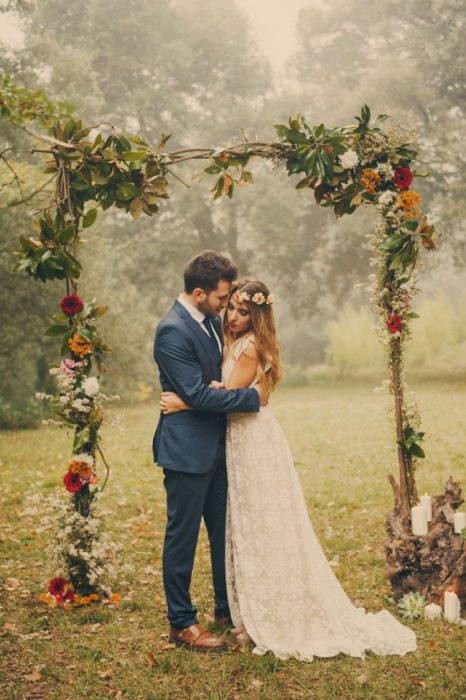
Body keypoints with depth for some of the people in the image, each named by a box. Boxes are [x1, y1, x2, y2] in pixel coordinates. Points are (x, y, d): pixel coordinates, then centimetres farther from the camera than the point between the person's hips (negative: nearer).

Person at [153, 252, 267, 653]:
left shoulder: (211, 321, 8)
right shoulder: (173, 331, -20)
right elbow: (198, 394, -24)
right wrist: (252, 397, -16)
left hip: (216, 447, 9)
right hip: (187, 450, -9)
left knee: (226, 531, 17)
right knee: (183, 536, 3)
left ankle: (228, 608, 32)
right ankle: (182, 623, 14)